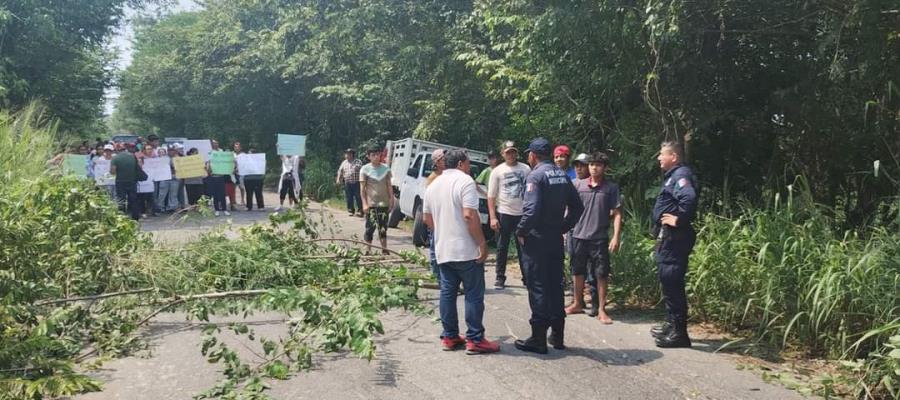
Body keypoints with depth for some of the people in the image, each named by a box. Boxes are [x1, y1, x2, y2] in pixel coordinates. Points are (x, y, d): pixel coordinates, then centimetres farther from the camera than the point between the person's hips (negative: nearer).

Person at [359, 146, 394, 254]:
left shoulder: (385, 168, 7)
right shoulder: (365, 169, -2)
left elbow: (389, 186, 11)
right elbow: (362, 188, -4)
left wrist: (391, 200, 5)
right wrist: (364, 203, -12)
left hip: (384, 203, 3)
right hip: (370, 203, -3)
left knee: (383, 228, 6)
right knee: (370, 227, -1)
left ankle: (384, 249, 11)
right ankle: (367, 251, 6)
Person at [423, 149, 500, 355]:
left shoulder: (433, 185, 13)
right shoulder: (465, 181, -11)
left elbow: (427, 218, 18)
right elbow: (469, 216, -21)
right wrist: (482, 243, -16)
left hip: (443, 250, 7)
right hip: (467, 250, -7)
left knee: (447, 292, 11)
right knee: (474, 294, 0)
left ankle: (449, 337, 15)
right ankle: (475, 339, 2)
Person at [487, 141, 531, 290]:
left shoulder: (526, 169, 5)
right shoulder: (498, 171, -1)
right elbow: (491, 196, -2)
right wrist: (492, 217, -10)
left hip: (523, 214, 2)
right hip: (504, 214, -2)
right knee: (502, 247, 6)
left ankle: (526, 276, 18)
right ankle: (500, 277, 14)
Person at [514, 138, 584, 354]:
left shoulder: (535, 176, -14)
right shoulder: (562, 175, 9)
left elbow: (531, 209, -23)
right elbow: (577, 206, 11)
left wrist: (521, 231, -10)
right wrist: (563, 227, 14)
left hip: (536, 241, -7)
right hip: (556, 239, 7)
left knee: (537, 289, -1)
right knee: (555, 287, 14)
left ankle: (538, 339, 4)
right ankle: (557, 335, 22)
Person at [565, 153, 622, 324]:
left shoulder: (611, 187, -1)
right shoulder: (578, 185, 3)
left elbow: (617, 213, -2)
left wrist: (616, 237, -10)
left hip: (600, 238, -2)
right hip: (579, 235, 2)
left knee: (601, 274, 0)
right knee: (578, 272, 14)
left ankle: (601, 309, 11)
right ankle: (577, 303, 30)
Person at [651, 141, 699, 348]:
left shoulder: (681, 174, -14)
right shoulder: (673, 175, 18)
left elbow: (689, 197, -33)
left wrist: (679, 219, -23)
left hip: (674, 237, -11)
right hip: (668, 237, 11)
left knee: (672, 283, -9)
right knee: (667, 280, 17)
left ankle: (679, 332, -5)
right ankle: (672, 325, 28)